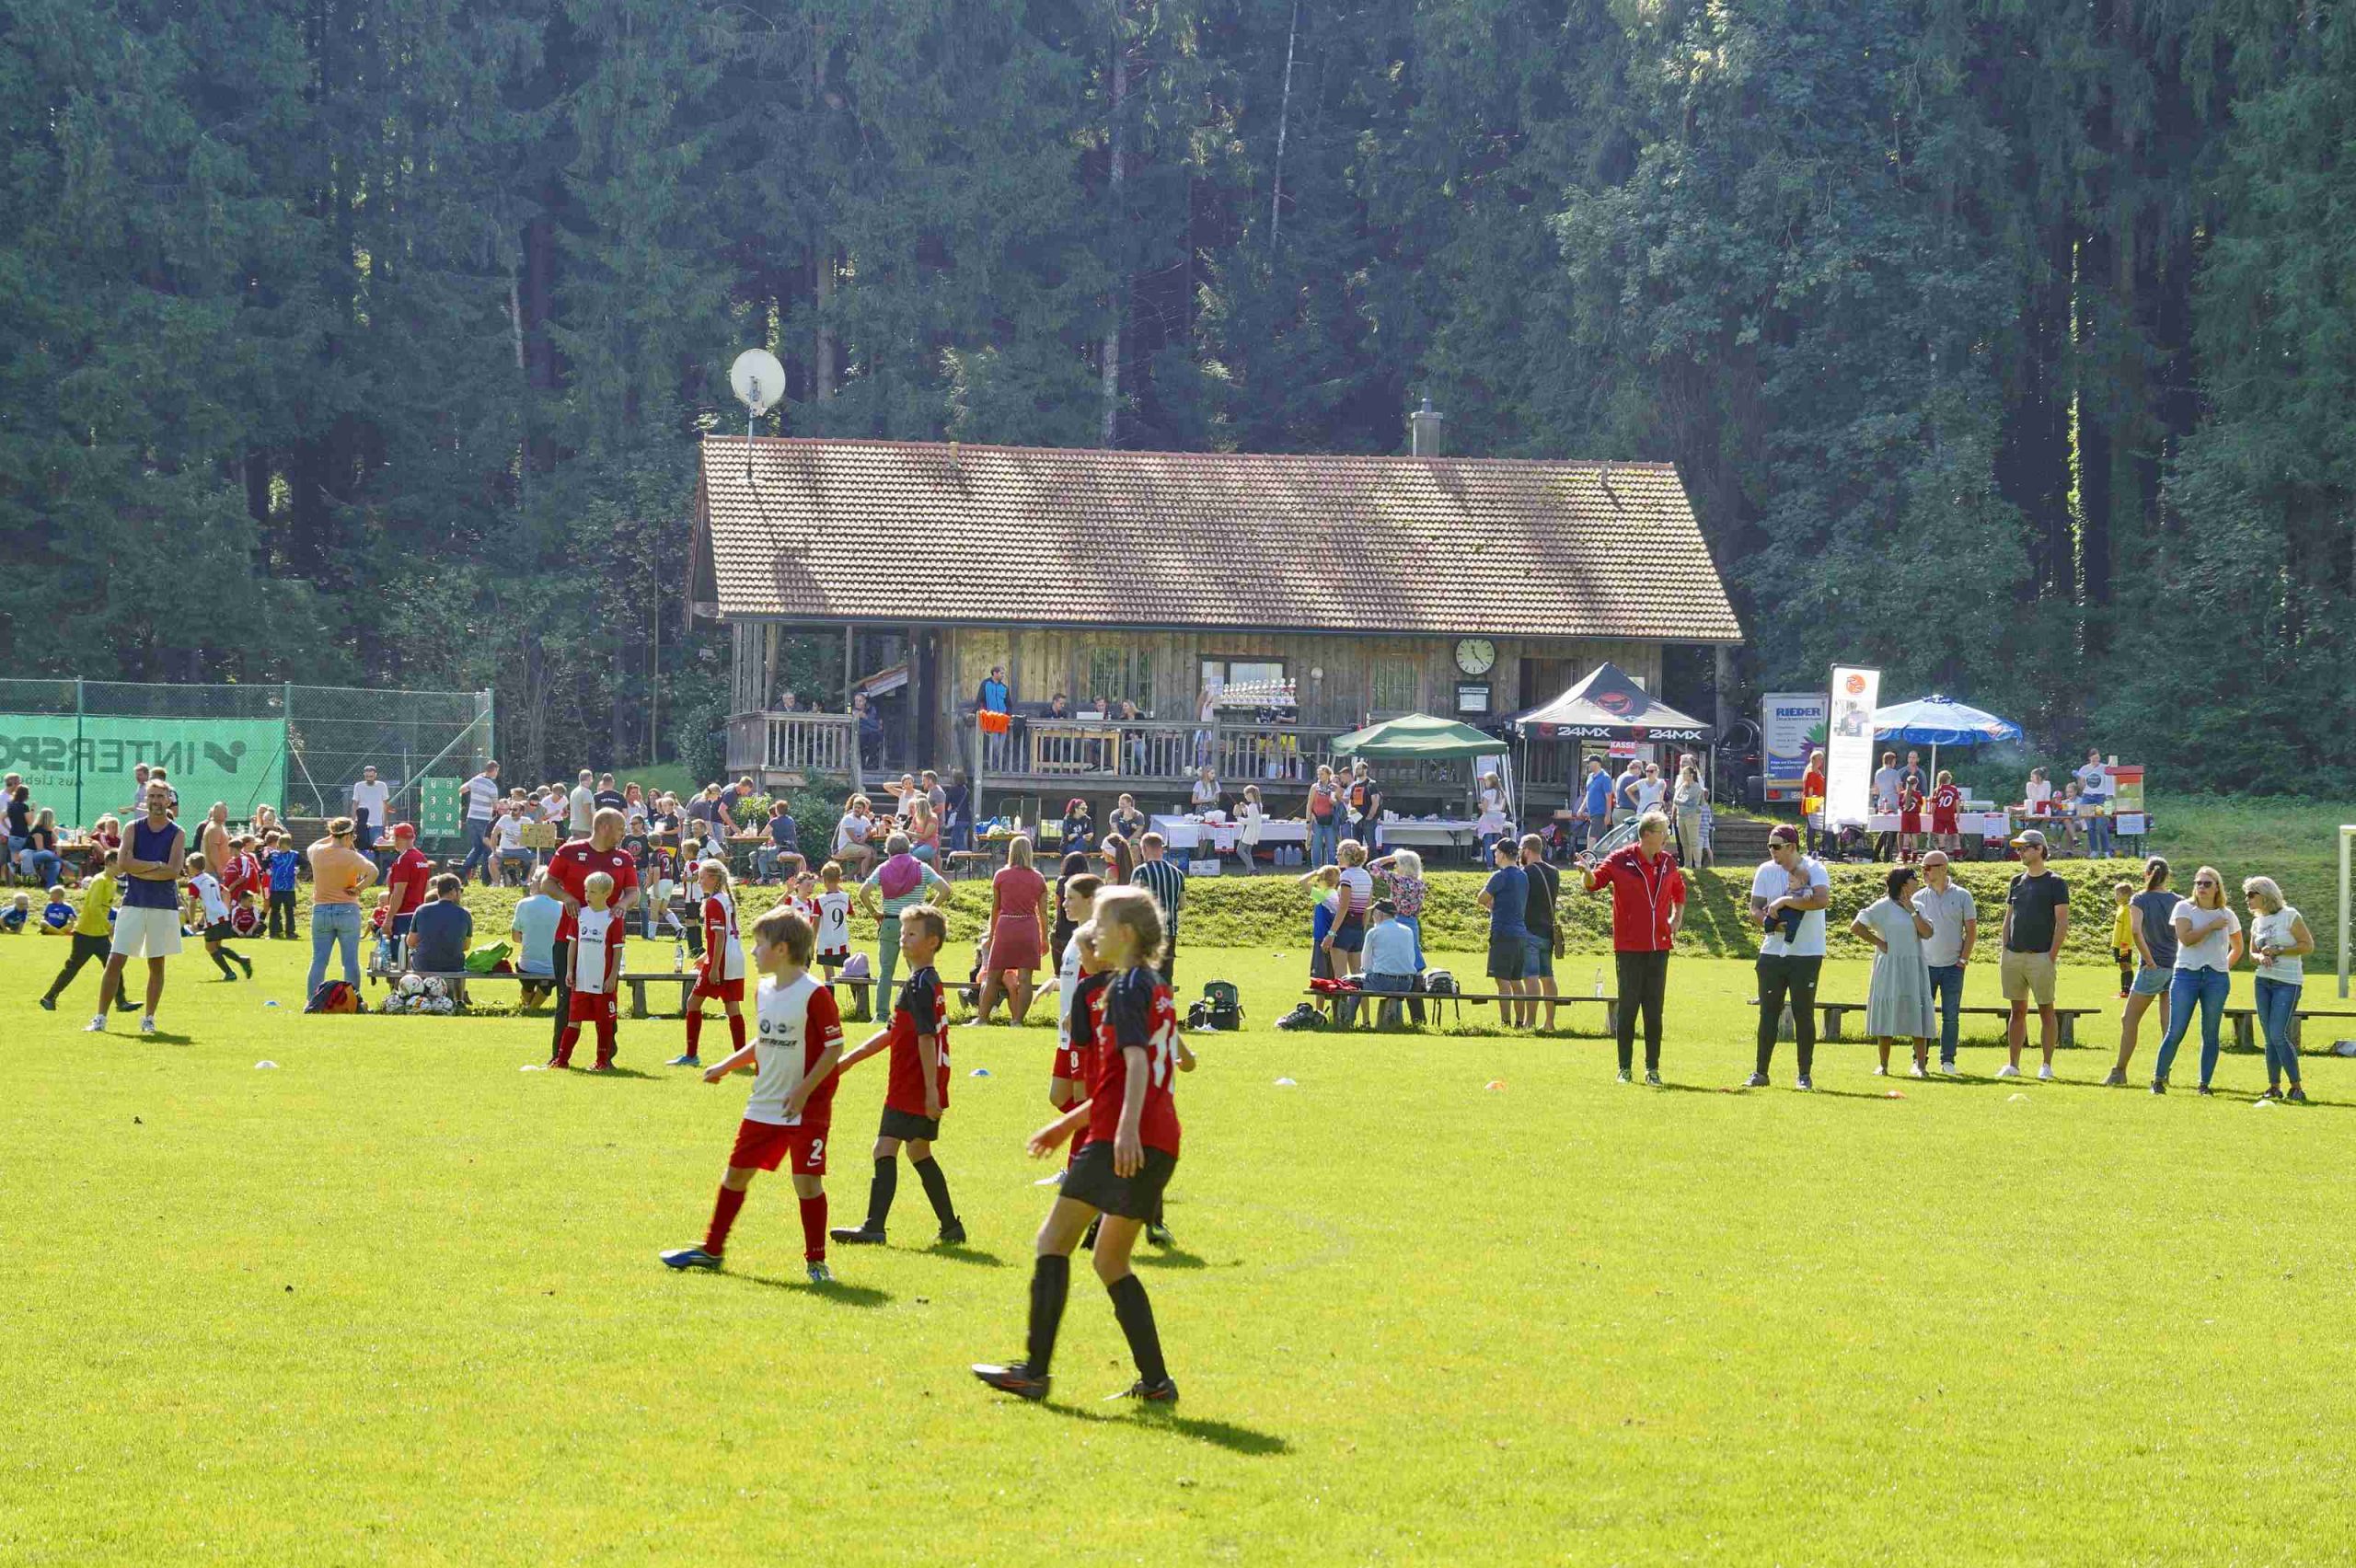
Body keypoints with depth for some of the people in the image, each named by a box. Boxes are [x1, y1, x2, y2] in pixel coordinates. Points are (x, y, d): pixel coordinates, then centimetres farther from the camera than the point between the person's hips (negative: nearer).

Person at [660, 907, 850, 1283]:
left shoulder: (814, 995, -16)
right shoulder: (764, 992, 9)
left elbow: (834, 1048, -15)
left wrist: (803, 1090, -19)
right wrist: (725, 1067, 19)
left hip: (806, 1108, -8)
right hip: (763, 1106, 8)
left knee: (807, 1181, -7)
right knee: (736, 1172, 12)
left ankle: (816, 1261, 5)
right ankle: (712, 1249, 24)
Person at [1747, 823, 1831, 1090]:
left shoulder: (1813, 870, -8)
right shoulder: (1766, 872, 6)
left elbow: (1822, 900, -25)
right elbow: (1755, 908, 5)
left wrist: (1785, 901, -23)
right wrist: (1770, 924, -16)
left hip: (1807, 954, -4)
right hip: (1772, 953, 4)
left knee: (1803, 1013, 0)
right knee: (1768, 1012, 5)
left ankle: (1805, 1074, 8)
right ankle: (1760, 1072, 10)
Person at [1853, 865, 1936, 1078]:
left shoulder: (1917, 907, 12)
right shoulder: (1883, 906, -3)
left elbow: (1927, 933, -2)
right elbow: (1856, 927, -7)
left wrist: (1912, 910, -6)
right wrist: (1879, 942, -9)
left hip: (1914, 968, 4)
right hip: (1890, 969, -4)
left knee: (1917, 1015, -2)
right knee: (1887, 1014, 0)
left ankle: (1921, 1065, -2)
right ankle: (1883, 1066, 8)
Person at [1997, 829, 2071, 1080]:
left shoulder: (2054, 883, -3)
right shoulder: (2016, 882, 15)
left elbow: (2062, 922, -6)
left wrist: (2052, 956, -13)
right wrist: (2004, 953, 9)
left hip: (2040, 956, -6)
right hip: (2014, 955, 6)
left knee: (2046, 1011, -2)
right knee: (2018, 1010, 8)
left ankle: (2047, 1065, 0)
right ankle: (2013, 1064, 9)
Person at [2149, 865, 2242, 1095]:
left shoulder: (2227, 915, 11)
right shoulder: (2185, 908, 3)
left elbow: (2237, 948, 25)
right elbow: (2186, 938, -13)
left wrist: (2225, 967, 12)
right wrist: (2212, 926, -10)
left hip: (2216, 978, 3)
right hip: (2186, 974, -2)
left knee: (2210, 1033, 2)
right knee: (2176, 1031, -6)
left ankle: (2205, 1083, 8)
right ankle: (2158, 1079, 2)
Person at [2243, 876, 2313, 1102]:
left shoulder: (2290, 916, -7)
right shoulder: (2257, 922, 12)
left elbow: (2308, 946, -8)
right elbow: (2252, 953, 19)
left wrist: (2278, 951, -14)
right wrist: (2260, 957, -4)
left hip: (2288, 983, -6)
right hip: (2264, 981, 6)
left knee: (2279, 1035, -15)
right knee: (2270, 1038, 5)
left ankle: (2296, 1087, -9)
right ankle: (2274, 1087, 11)